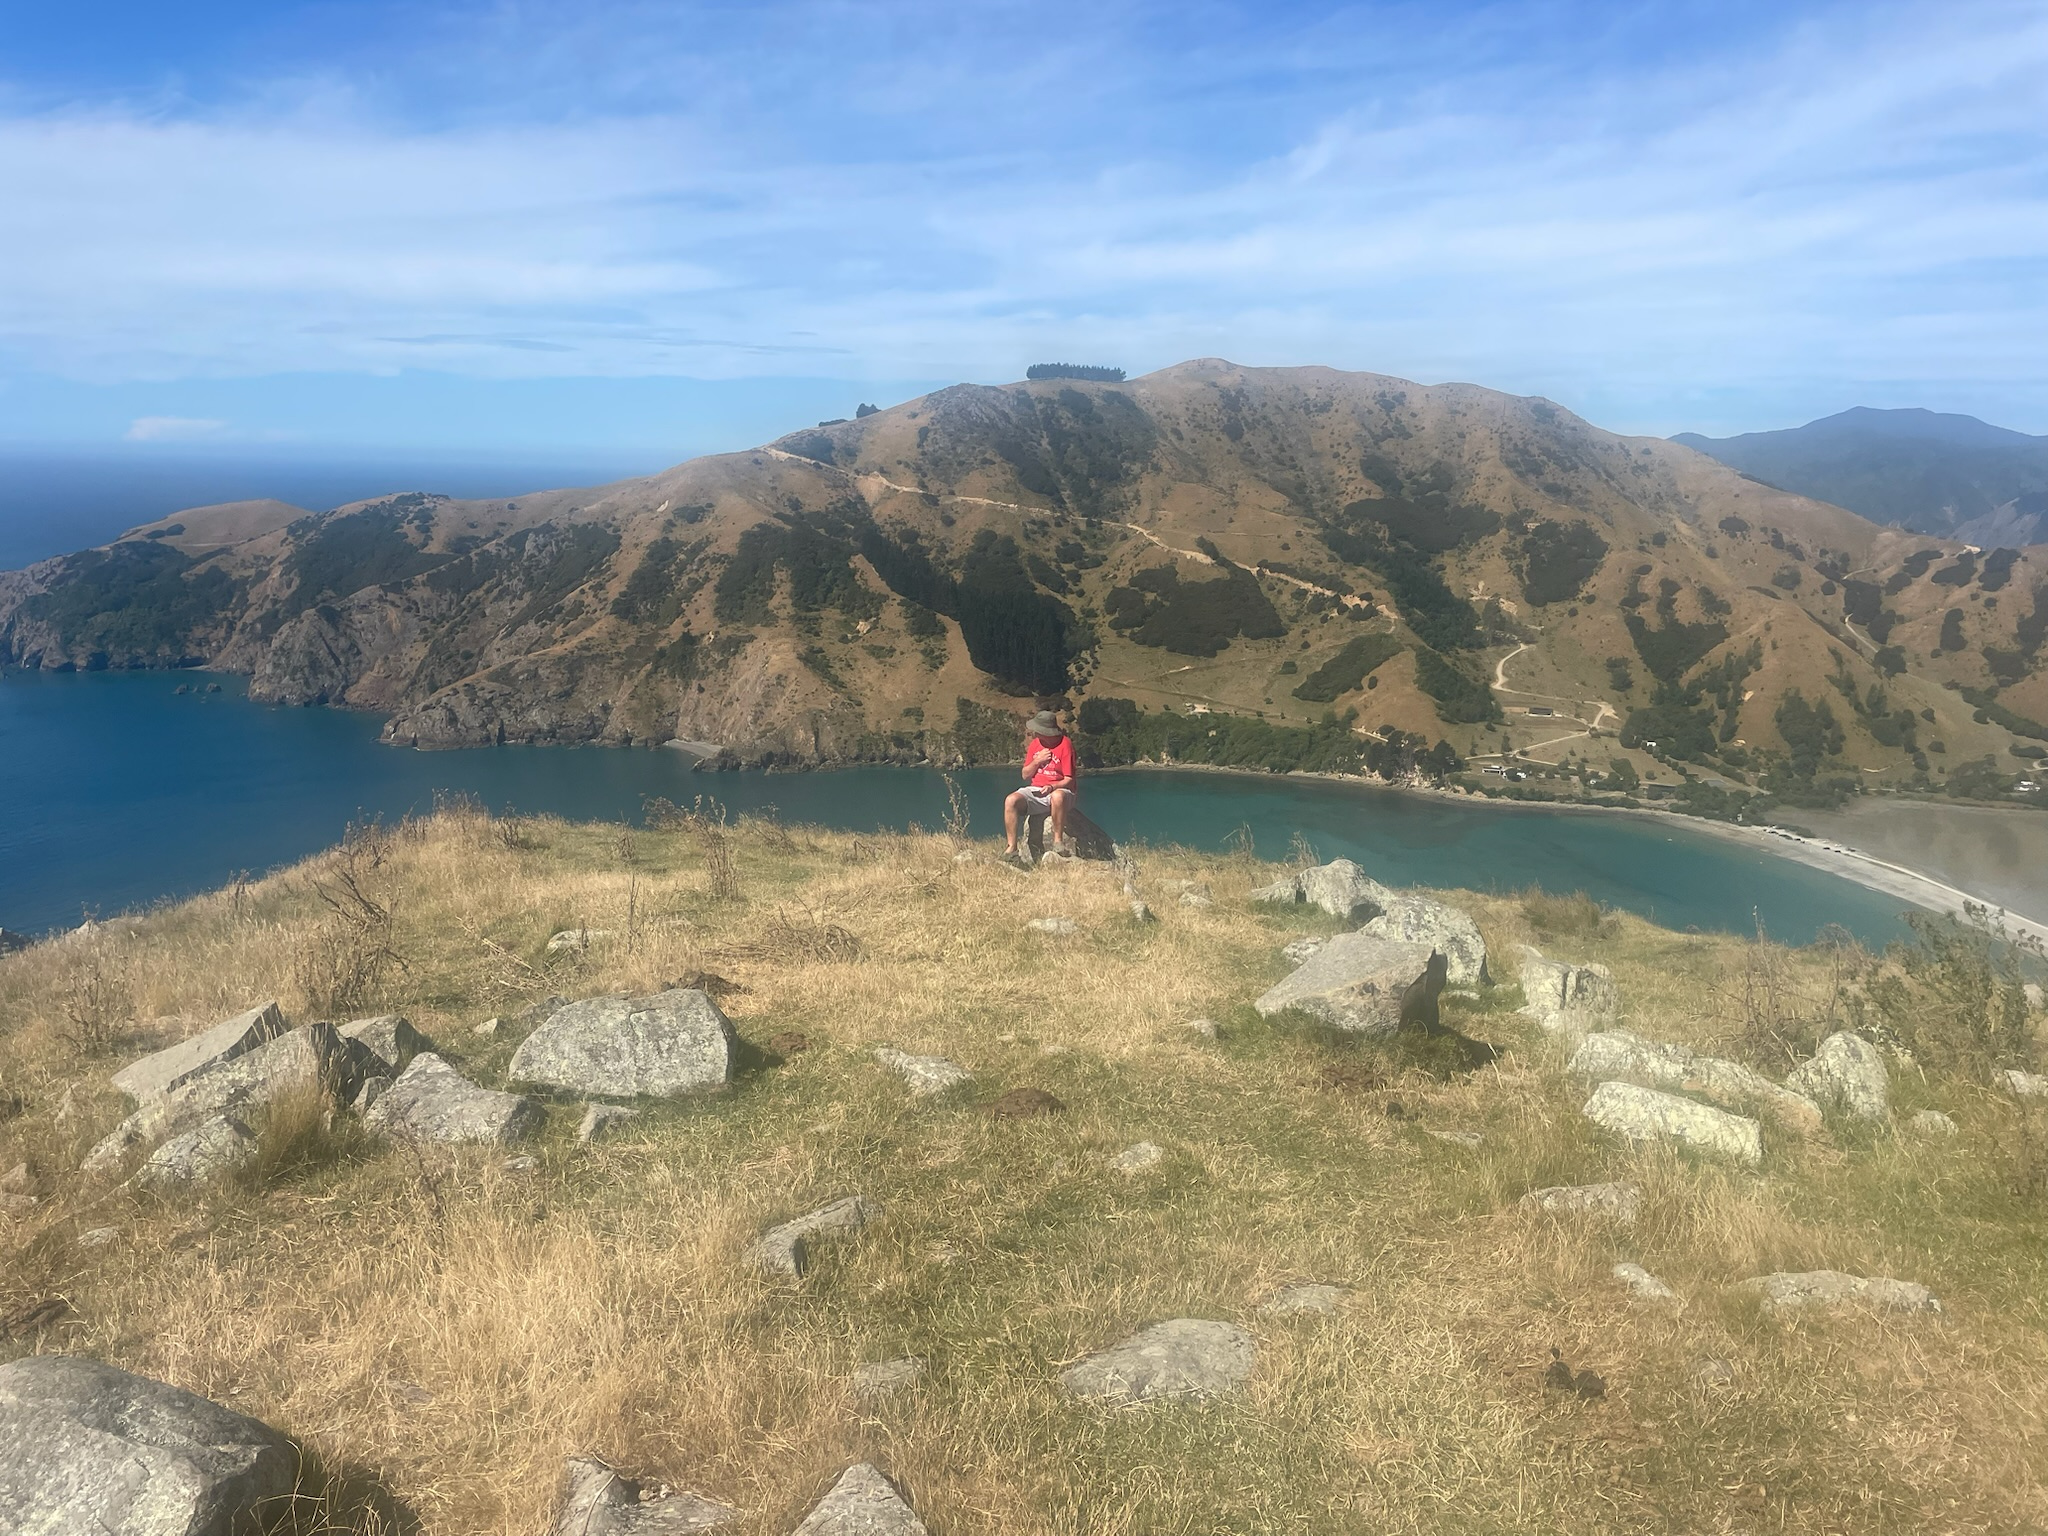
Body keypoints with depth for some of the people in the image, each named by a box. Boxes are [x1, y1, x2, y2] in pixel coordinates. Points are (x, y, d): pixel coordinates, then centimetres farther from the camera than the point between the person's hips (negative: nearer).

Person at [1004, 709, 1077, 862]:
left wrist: (1052, 786, -27)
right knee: (1011, 801, -24)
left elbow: (1069, 780, -8)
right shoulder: (1035, 744, 10)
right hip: (1034, 791, 5)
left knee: (1058, 797, -42)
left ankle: (1058, 841, -27)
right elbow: (1025, 775, 13)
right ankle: (1012, 848, -25)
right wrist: (1037, 761, -5)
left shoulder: (1065, 744, -7)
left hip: (1058, 789, -5)